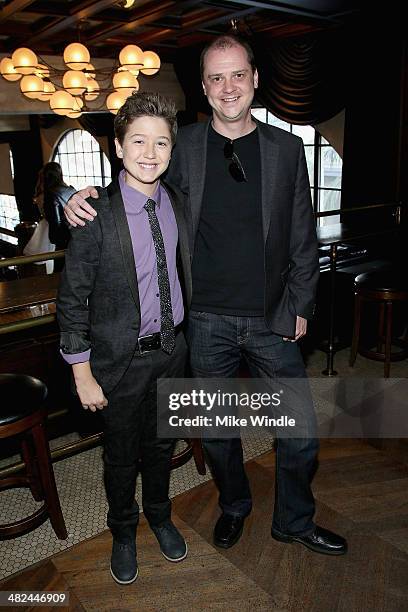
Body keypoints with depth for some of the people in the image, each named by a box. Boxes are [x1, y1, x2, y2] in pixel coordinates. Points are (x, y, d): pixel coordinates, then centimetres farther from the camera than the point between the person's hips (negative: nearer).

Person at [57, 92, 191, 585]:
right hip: (121, 358, -4)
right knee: (121, 455, 16)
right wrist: (83, 376, -12)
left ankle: (159, 516, 50)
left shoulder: (178, 204, -2)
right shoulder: (95, 214, -18)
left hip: (171, 350, 4)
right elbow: (72, 300, -13)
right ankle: (123, 532, 44)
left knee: (161, 444, 23)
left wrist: (184, 334, 12)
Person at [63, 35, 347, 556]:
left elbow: (302, 236, 5)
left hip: (272, 318, 1)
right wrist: (85, 199, -12)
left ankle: (294, 522, 36)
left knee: (301, 429, 8)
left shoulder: (287, 148, 2)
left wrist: (299, 307, 2)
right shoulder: (182, 147, -1)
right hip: (207, 321, 0)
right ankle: (234, 505, 45)